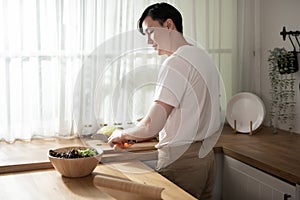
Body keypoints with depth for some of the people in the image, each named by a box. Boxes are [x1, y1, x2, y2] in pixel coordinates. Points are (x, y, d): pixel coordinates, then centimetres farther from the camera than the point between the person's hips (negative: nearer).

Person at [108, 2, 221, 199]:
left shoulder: (176, 63, -16)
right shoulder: (203, 56, 12)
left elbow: (151, 126, -21)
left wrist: (122, 134, -2)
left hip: (181, 160, -9)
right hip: (206, 156, 9)